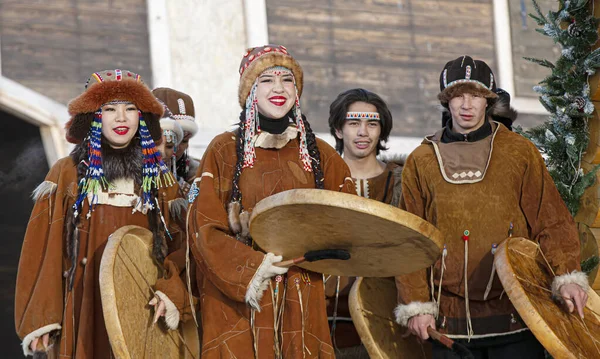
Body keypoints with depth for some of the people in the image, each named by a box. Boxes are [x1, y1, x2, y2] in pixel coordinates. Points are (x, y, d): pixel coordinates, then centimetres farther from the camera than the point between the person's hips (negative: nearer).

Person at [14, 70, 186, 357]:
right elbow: (43, 250, 1)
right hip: (85, 309, -2)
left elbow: (178, 249, 5)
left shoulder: (159, 177, 11)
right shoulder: (67, 174, 5)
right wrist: (41, 319, -9)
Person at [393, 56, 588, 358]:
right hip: (452, 319, 1)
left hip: (514, 317, -1)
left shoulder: (520, 152, 7)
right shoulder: (420, 163, 9)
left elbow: (551, 222, 5)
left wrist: (567, 276, -10)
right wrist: (416, 305, 0)